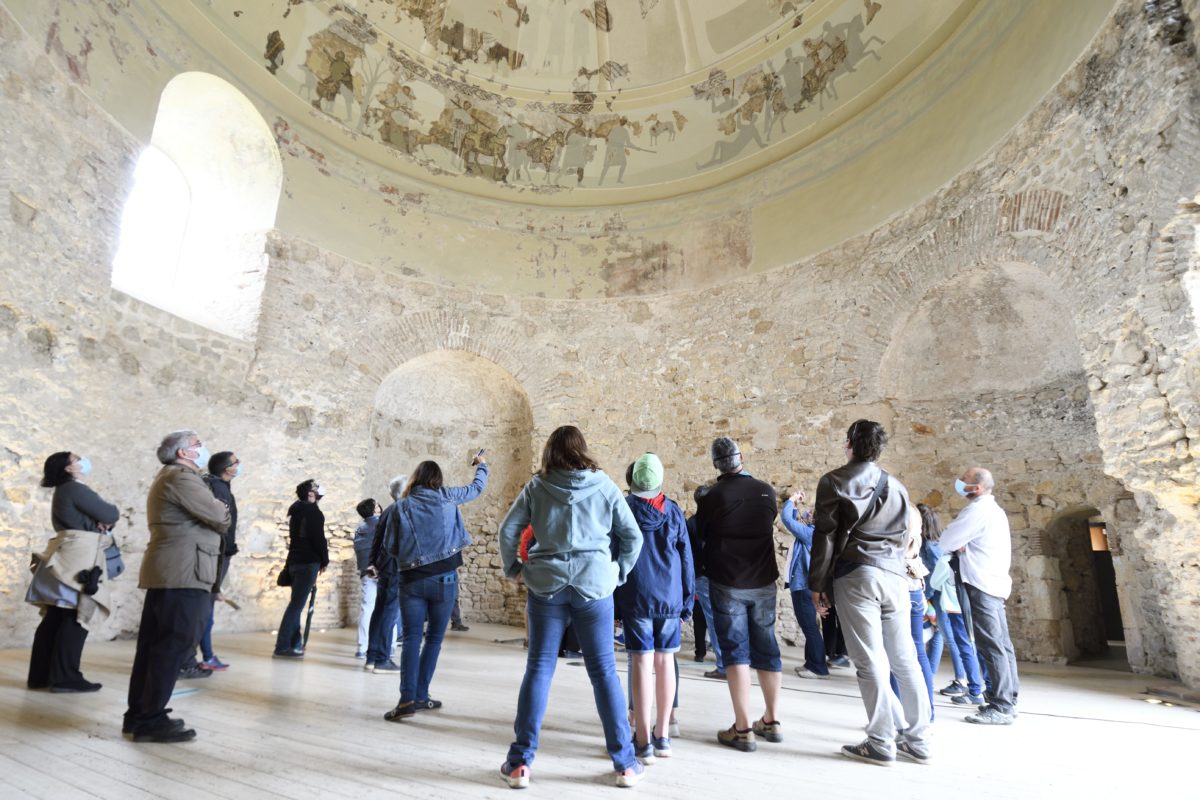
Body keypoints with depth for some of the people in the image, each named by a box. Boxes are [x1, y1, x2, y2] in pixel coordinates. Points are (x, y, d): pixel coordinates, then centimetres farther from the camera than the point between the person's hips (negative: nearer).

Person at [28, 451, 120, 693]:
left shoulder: (65, 491, 22)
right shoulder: (75, 489, -10)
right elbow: (110, 515, -13)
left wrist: (102, 521, -3)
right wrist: (111, 513, 8)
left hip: (69, 557, 10)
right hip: (79, 558, -10)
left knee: (55, 618, 11)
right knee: (76, 618, -7)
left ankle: (40, 675, 17)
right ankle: (65, 677, -4)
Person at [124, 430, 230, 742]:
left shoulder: (168, 477, 23)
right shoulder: (182, 477, -12)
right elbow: (220, 517, -14)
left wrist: (214, 519, 4)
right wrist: (222, 513, 6)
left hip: (167, 572, 11)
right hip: (183, 572, -11)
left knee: (155, 644, 13)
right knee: (174, 645, -6)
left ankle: (139, 714, 20)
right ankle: (151, 720, -1)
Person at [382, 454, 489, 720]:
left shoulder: (400, 506, 2)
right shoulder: (446, 496, 2)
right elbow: (477, 487, 18)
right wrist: (481, 464, 36)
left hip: (412, 580, 0)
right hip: (444, 579, 0)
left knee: (412, 639, 2)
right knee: (434, 638, 11)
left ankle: (407, 698, -10)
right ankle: (420, 696, 16)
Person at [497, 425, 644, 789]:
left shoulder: (537, 486, 2)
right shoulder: (604, 485, 2)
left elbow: (507, 531, 0)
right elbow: (633, 536, 3)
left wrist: (514, 568, 12)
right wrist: (619, 572, 13)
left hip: (546, 584, 0)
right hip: (594, 584, 0)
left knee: (539, 668, 9)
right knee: (603, 670, 8)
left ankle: (519, 762, 15)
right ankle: (625, 763, 17)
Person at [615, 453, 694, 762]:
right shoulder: (674, 511, 3)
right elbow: (686, 557, 6)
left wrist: (610, 598, 6)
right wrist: (687, 599, 14)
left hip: (636, 598, -2)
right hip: (670, 597, 3)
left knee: (642, 663, 1)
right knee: (665, 662, 10)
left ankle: (643, 741, 5)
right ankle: (662, 737, 21)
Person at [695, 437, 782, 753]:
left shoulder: (710, 499, -11)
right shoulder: (767, 491, -2)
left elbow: (702, 537, 2)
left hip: (727, 585, -3)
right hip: (764, 583, 4)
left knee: (736, 652, 3)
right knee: (766, 648, 14)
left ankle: (743, 730, 5)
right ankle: (771, 721, 26)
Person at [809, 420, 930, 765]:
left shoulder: (835, 481, -2)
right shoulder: (896, 486, 16)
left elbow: (825, 536, -5)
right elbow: (902, 536, 21)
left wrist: (817, 584, -1)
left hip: (856, 576, -6)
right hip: (895, 575, 6)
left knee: (871, 662, -2)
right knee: (905, 660, 11)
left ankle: (880, 743, 4)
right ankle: (917, 740, 18)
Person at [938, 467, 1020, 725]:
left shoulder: (977, 510, -15)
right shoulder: (993, 509, 17)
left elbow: (945, 542, -14)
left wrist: (958, 545, 7)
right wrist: (961, 544, 3)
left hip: (981, 585, -10)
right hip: (995, 582, 10)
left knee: (991, 647, -7)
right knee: (1002, 644, 12)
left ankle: (1000, 707, -4)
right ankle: (1008, 700, 18)